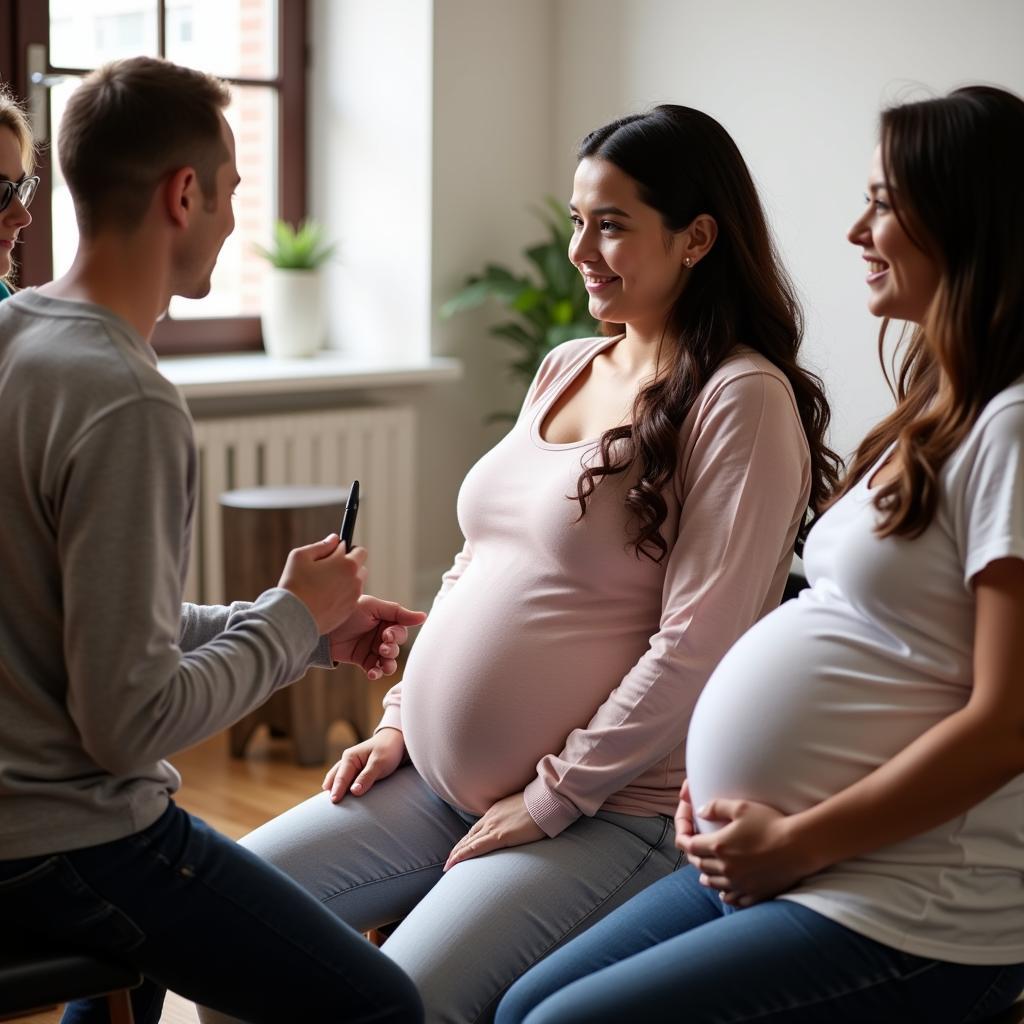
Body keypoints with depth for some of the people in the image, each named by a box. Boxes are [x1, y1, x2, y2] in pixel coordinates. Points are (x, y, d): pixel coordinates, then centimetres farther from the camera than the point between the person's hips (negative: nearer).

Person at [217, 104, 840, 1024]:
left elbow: (695, 647, -19)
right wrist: (400, 720, 10)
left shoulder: (742, 400, -14)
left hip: (610, 810, -8)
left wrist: (552, 799, -16)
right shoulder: (565, 369, 11)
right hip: (438, 779, 8)